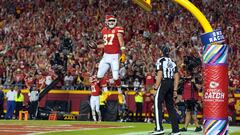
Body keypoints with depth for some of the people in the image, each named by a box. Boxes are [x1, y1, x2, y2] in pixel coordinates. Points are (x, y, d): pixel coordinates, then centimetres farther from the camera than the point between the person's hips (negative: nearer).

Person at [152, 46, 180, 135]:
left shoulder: (160, 61, -3)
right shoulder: (172, 62, 18)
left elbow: (160, 75, -13)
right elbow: (176, 77, 14)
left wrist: (156, 87, -13)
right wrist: (175, 90, 16)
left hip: (164, 83, -7)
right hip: (171, 84, 7)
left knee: (157, 105, -7)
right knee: (170, 106, 10)